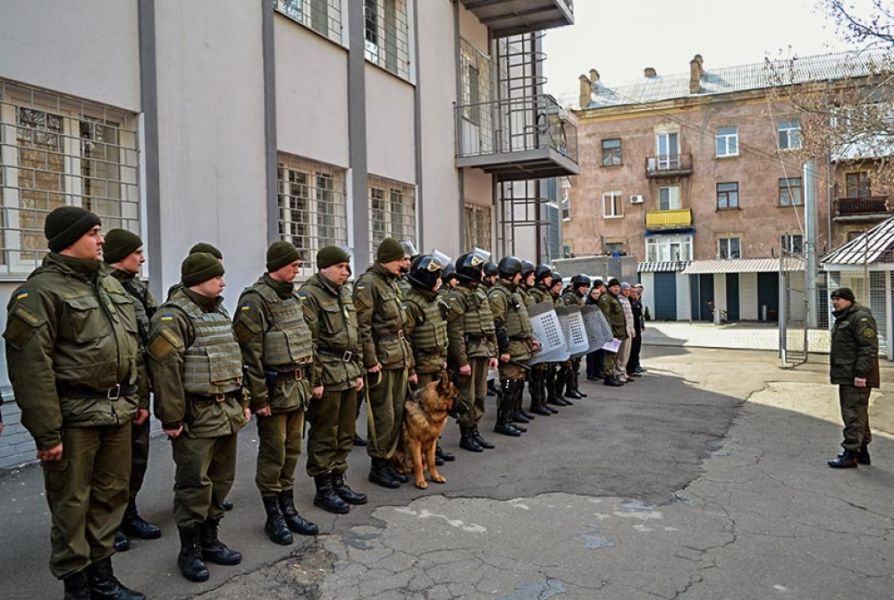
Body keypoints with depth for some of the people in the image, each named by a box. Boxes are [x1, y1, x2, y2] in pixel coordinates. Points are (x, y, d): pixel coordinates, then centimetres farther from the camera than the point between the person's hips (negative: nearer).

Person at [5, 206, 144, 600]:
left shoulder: (110, 285, 14)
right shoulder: (41, 291, -11)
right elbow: (31, 367, -16)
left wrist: (132, 400, 18)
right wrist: (47, 433, -18)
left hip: (117, 412, 8)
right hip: (74, 418, -7)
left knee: (111, 496, 16)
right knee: (71, 505, 6)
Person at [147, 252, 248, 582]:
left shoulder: (219, 311, 15)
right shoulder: (173, 316, -14)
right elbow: (164, 369, -20)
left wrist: (242, 401, 18)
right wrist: (171, 419, -20)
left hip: (227, 412, 9)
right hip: (196, 417, -8)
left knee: (221, 479, 15)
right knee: (195, 484, 1)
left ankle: (209, 539, 30)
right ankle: (189, 550, 17)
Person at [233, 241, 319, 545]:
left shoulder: (292, 297, 13)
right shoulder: (255, 299, -14)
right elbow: (249, 353, -18)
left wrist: (307, 381, 16)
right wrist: (259, 397, -18)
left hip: (298, 387, 8)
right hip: (275, 390, -8)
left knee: (292, 451, 15)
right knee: (273, 455, 4)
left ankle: (288, 510, 28)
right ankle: (273, 517, 18)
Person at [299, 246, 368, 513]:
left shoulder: (344, 294, 15)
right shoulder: (309, 296, -11)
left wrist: (359, 371, 16)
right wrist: (314, 380, -17)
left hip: (348, 374, 8)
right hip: (327, 376, -8)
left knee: (346, 433, 15)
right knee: (324, 436, 3)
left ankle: (339, 481, 28)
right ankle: (323, 489, 16)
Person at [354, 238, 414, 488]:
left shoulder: (392, 282, 16)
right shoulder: (367, 284, -12)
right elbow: (362, 326, -17)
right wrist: (371, 361, -19)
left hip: (400, 359, 9)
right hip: (382, 361, -9)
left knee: (398, 413, 12)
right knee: (383, 417, -1)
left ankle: (388, 461, 24)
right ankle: (378, 467, 13)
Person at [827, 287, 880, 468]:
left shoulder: (861, 318, -14)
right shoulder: (842, 318, 19)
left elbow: (869, 348, -21)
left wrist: (861, 373, -24)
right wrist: (835, 372, 21)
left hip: (856, 378, -11)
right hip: (846, 376, 11)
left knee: (854, 415, -8)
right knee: (858, 413, 16)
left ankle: (851, 454, -6)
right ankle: (862, 452, 24)